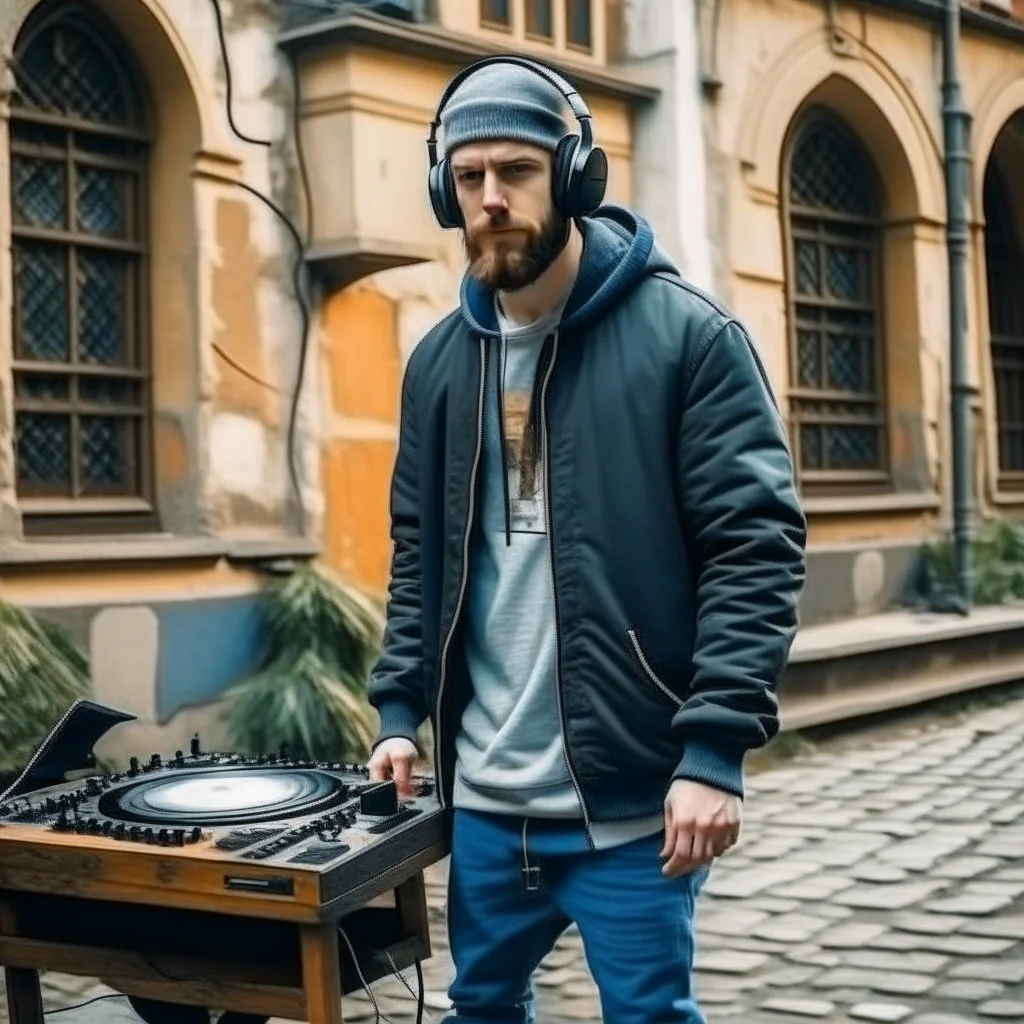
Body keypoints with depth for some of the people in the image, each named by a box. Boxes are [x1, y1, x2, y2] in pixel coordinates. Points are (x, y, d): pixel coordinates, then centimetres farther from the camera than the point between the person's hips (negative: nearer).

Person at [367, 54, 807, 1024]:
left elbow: (757, 546, -12)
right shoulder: (439, 361, 9)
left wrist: (716, 747, -18)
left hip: (633, 793, -5)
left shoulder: (687, 334, -8)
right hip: (485, 796, 5)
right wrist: (400, 708, 6)